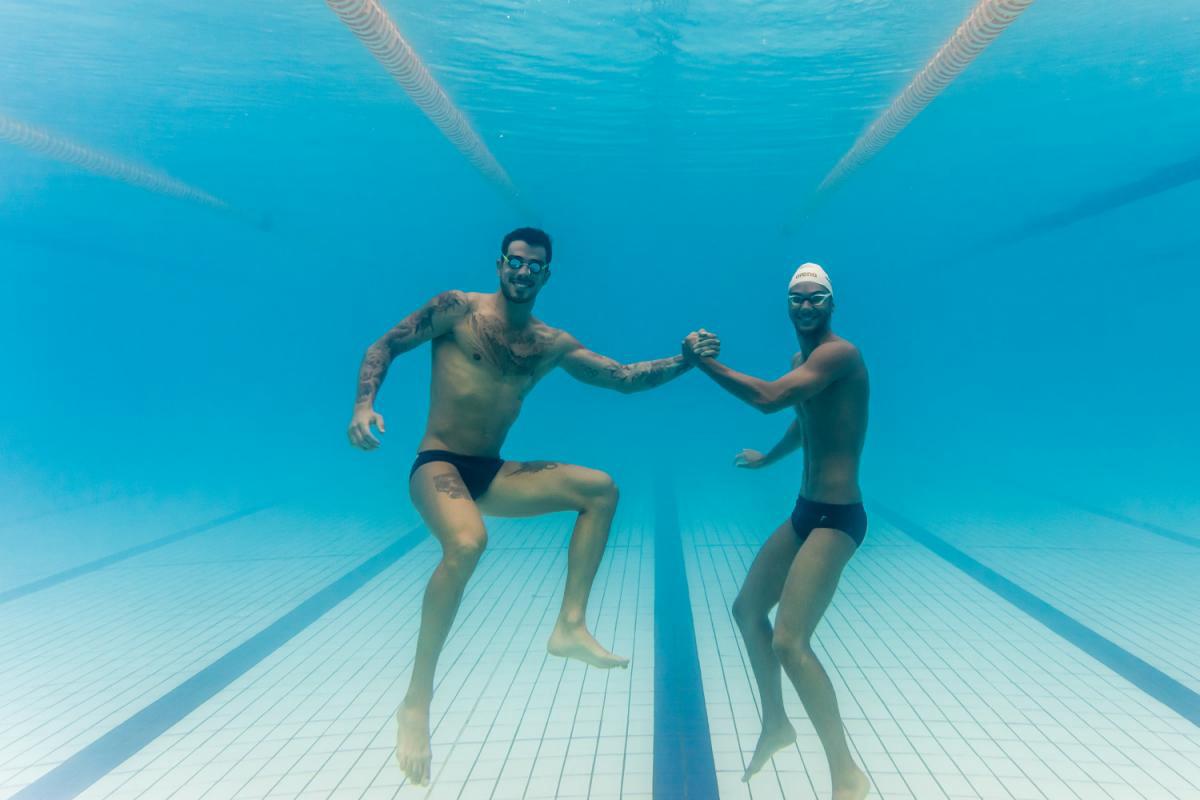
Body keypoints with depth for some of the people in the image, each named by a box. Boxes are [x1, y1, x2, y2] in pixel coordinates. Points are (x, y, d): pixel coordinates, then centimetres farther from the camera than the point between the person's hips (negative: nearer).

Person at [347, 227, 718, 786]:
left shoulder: (552, 344, 8)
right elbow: (385, 346, -2)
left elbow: (624, 378, 7)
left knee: (600, 489, -4)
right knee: (468, 542, -36)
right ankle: (416, 701, -20)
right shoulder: (458, 308, -4)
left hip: (492, 474, 6)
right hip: (438, 466, -6)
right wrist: (364, 405, -18)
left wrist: (684, 361, -5)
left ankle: (570, 626, -5)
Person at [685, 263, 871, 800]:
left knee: (789, 642, -18)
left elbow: (768, 398, -31)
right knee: (747, 609, 19)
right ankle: (776, 724, 36)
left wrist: (703, 360, -20)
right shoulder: (802, 361, 14)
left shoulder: (840, 353, -16)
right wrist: (767, 458, 48)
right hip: (806, 511, 10)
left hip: (837, 517, -10)